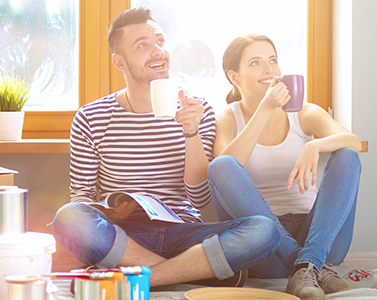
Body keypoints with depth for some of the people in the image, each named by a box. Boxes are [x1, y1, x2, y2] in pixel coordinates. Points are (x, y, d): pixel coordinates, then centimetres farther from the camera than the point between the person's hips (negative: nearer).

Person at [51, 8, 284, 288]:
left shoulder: (198, 112, 8)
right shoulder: (91, 119, 4)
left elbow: (200, 197, 0)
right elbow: (80, 194, 7)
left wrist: (191, 132, -13)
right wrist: (106, 211, -16)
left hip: (182, 233, 1)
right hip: (122, 233, -1)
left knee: (265, 230, -26)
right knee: (69, 217, -35)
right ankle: (209, 270, -22)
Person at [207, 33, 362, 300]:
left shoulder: (303, 114, 9)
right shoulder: (228, 120, 5)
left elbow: (354, 142, -10)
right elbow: (225, 167, -17)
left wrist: (315, 146, -32)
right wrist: (265, 109, -21)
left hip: (319, 237, 2)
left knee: (347, 156, -17)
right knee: (220, 166, -24)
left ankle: (308, 264, -33)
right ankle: (312, 265, -29)